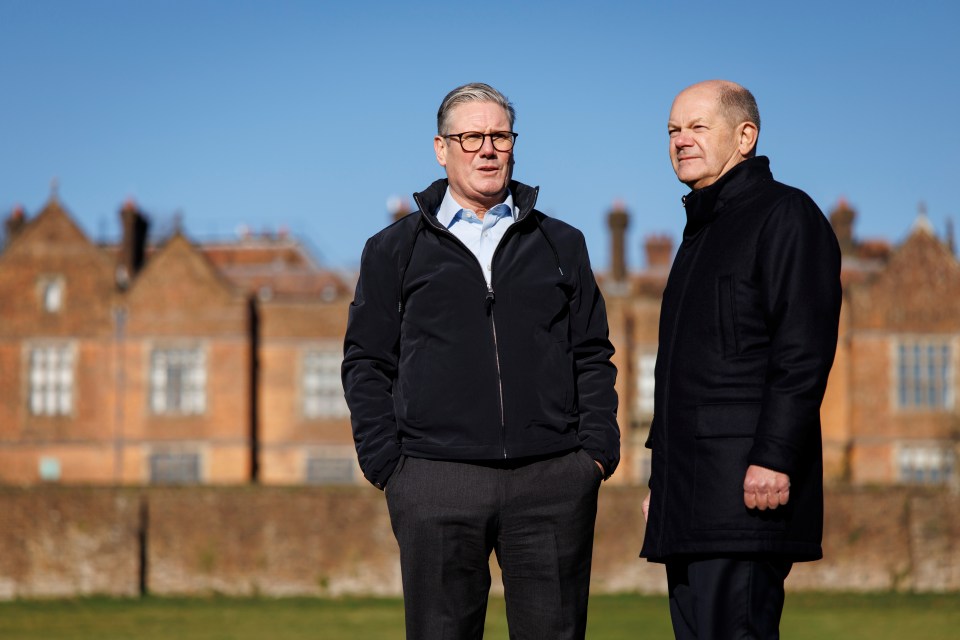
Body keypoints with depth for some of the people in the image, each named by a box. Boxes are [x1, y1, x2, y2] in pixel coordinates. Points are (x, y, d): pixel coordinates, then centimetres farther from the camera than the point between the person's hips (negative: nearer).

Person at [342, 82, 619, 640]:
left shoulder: (562, 245, 16)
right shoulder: (395, 250, 12)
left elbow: (593, 357, 14)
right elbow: (367, 364, 9)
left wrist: (598, 451, 2)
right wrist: (387, 466, -1)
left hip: (553, 482, 1)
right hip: (436, 483, -1)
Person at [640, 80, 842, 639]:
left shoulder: (785, 215, -4)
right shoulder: (702, 230, 24)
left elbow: (804, 352, -14)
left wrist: (773, 458, -22)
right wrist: (664, 477, 22)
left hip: (746, 487, -9)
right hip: (690, 498, 9)